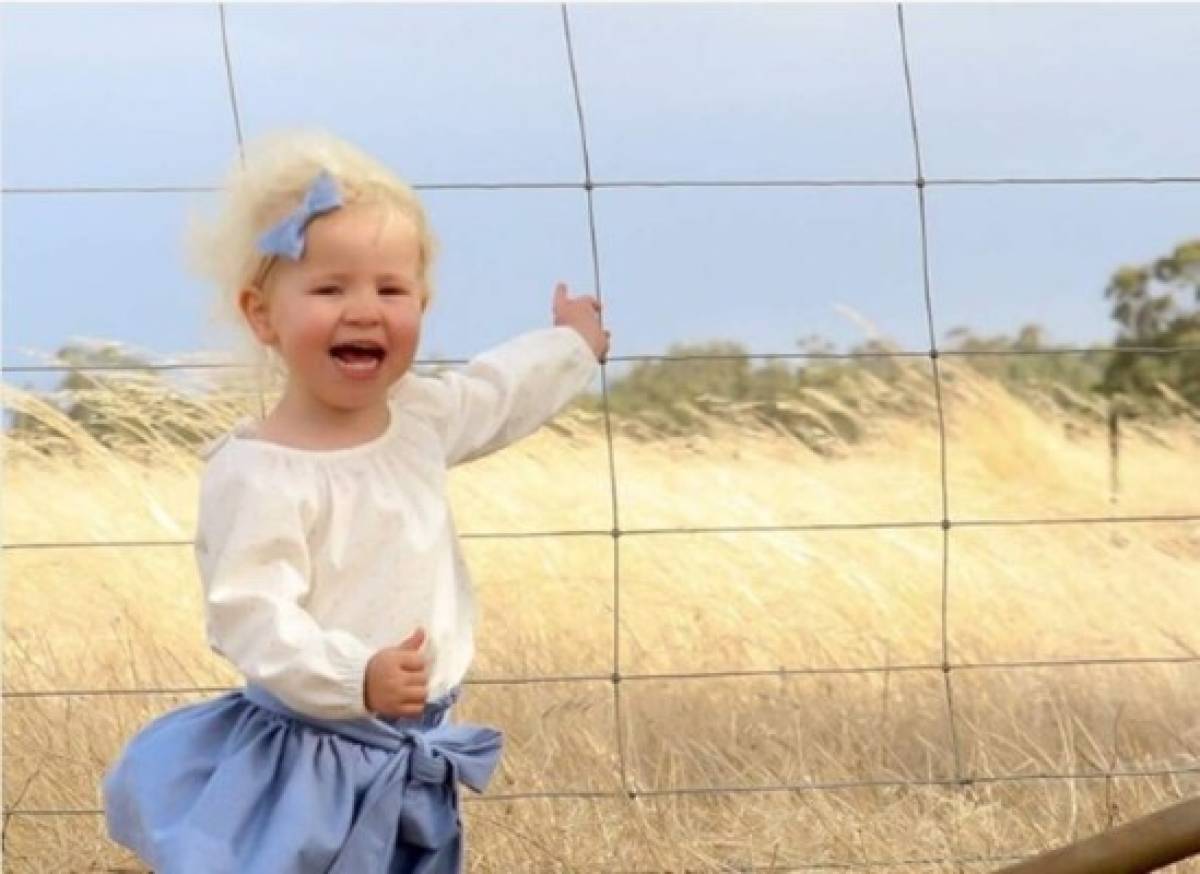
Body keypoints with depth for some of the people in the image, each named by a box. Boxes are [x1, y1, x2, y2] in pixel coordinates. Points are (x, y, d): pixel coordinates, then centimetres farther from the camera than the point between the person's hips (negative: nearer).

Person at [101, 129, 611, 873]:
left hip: (414, 757, 8)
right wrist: (355, 677, -41)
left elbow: (496, 394, 24)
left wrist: (571, 345, 39)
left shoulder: (418, 416, 2)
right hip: (311, 765, -8)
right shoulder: (259, 475, -24)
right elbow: (248, 613, -29)